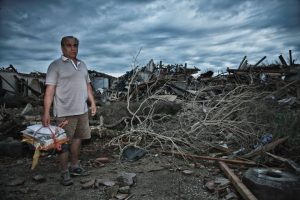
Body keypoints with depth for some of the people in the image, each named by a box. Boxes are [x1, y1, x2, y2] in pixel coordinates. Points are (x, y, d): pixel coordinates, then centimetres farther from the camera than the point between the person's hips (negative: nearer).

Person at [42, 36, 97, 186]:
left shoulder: (82, 65, 14)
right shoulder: (56, 65, -5)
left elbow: (87, 86, 19)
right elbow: (49, 90, -11)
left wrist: (92, 103, 14)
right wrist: (46, 112, -17)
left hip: (82, 110, 6)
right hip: (65, 112, -6)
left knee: (77, 139, 13)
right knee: (64, 143, 1)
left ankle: (74, 166, 28)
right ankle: (64, 173, 14)